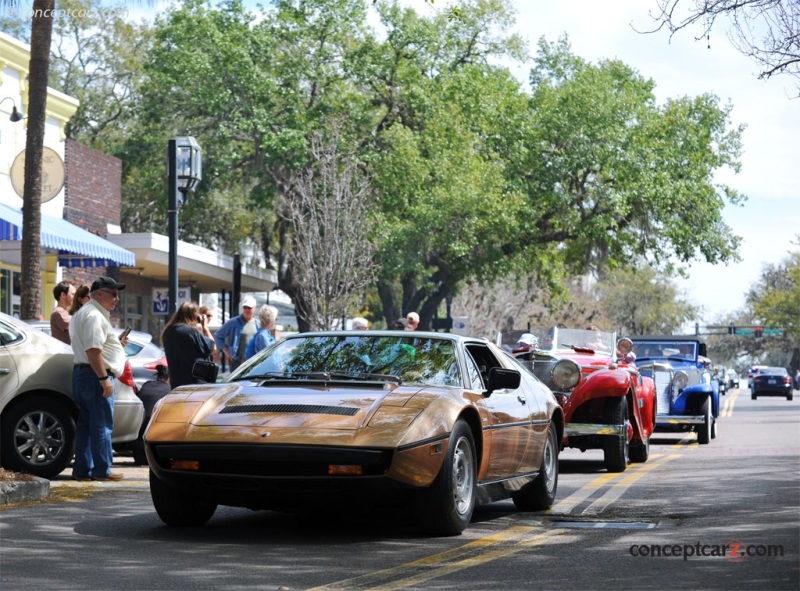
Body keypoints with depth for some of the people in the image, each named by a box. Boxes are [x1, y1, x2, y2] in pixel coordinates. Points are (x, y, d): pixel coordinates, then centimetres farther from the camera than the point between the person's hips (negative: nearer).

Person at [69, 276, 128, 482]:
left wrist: (116, 344, 22)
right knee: (102, 424, -6)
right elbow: (93, 351, -23)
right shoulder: (94, 316, -15)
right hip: (95, 374, -11)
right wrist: (104, 378, -24)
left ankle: (82, 469, 12)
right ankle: (102, 470, -3)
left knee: (85, 424, 11)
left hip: (81, 372, 11)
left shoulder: (83, 314, 21)